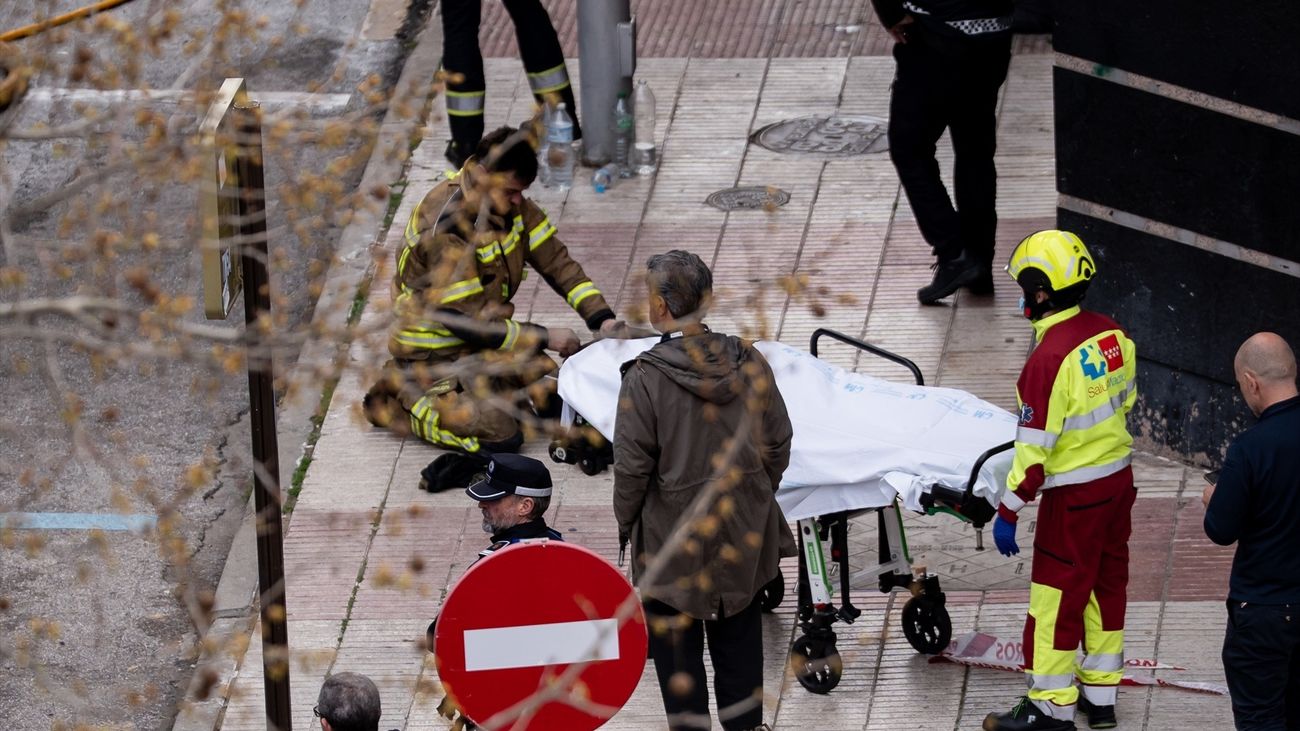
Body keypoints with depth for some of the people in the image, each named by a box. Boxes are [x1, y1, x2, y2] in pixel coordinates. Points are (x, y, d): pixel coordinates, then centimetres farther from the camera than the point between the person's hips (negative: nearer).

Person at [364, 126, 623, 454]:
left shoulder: (510, 203, -5)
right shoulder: (444, 227, -30)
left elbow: (555, 261, 0)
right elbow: (466, 322, -28)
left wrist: (601, 317, -13)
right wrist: (544, 338, -22)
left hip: (488, 334, 8)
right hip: (436, 350, -8)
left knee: (556, 397, -1)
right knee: (500, 434, -20)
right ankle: (400, 396, 0)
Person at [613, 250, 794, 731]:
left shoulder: (645, 378, -21)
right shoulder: (749, 363, -9)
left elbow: (632, 467, -15)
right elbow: (778, 444, 1)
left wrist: (627, 521, 2)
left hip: (672, 537, -4)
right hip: (742, 530, 4)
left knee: (677, 643, 12)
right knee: (738, 636, 19)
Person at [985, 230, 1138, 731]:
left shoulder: (1050, 358, -24)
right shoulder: (1111, 334, -2)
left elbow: (1035, 445, -22)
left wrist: (1008, 510, -15)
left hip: (1074, 494, -8)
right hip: (1119, 476, 8)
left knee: (1056, 595, 4)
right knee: (1106, 583, 18)